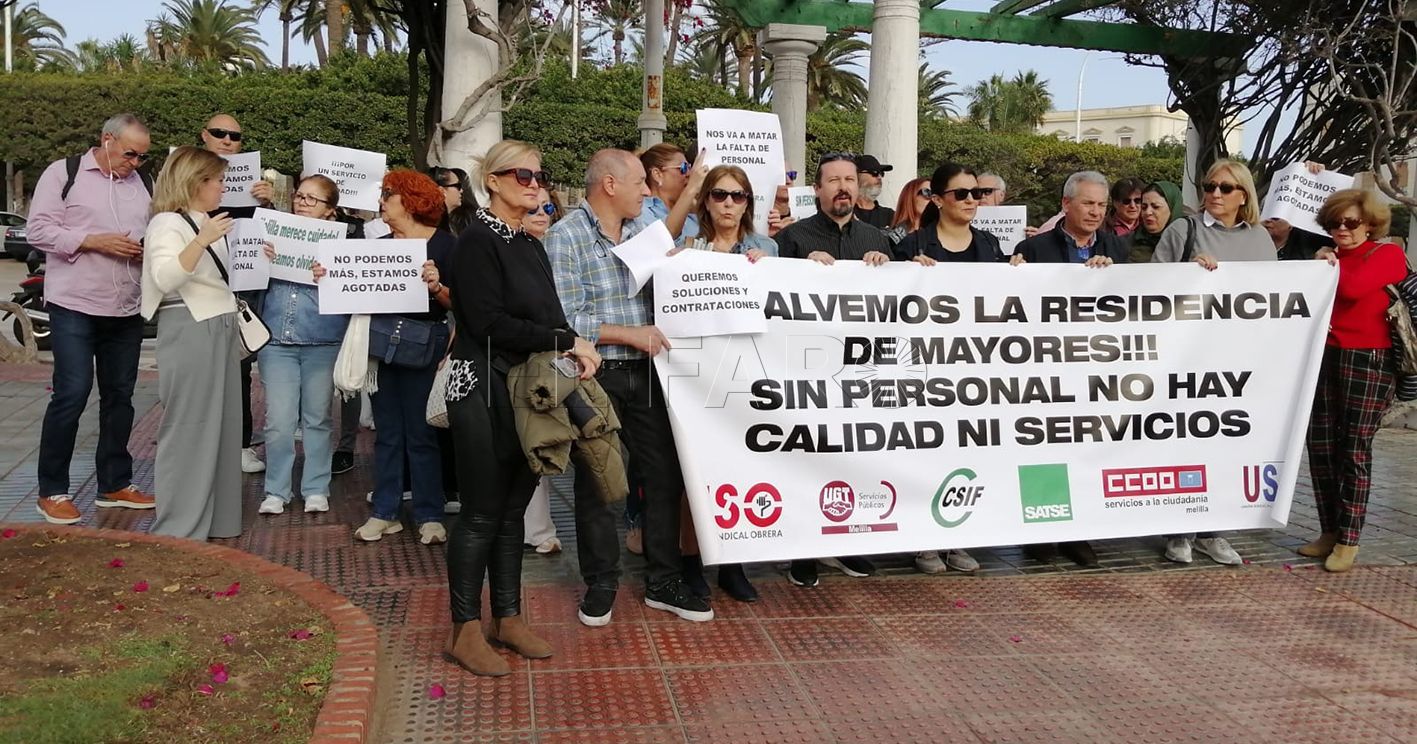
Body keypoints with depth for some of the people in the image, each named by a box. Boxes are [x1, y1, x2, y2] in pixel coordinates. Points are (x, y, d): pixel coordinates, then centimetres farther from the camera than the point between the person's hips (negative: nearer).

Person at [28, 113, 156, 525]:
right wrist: (94, 241, -17)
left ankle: (114, 484, 21)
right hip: (74, 306, -5)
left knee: (119, 396, 10)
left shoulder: (143, 183, 12)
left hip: (127, 310, 5)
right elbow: (39, 229, -7)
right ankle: (52, 491, 6)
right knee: (71, 394, -6)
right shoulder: (63, 173, -1)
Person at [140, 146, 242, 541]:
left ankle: (216, 518, 22)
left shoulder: (208, 224, 16)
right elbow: (165, 278, -25)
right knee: (188, 428, -5)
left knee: (220, 426, 12)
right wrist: (201, 241, -33)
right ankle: (177, 530, 2)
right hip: (189, 331, -9)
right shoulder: (167, 224, -10)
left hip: (221, 329, 9)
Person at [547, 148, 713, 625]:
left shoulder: (644, 229, 10)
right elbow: (566, 321, -15)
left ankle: (663, 581, 21)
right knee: (596, 482, 8)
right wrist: (631, 334, -16)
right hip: (596, 375, -5)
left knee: (665, 474, 7)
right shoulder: (566, 237, -9)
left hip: (645, 372, 5)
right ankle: (600, 585, 23)